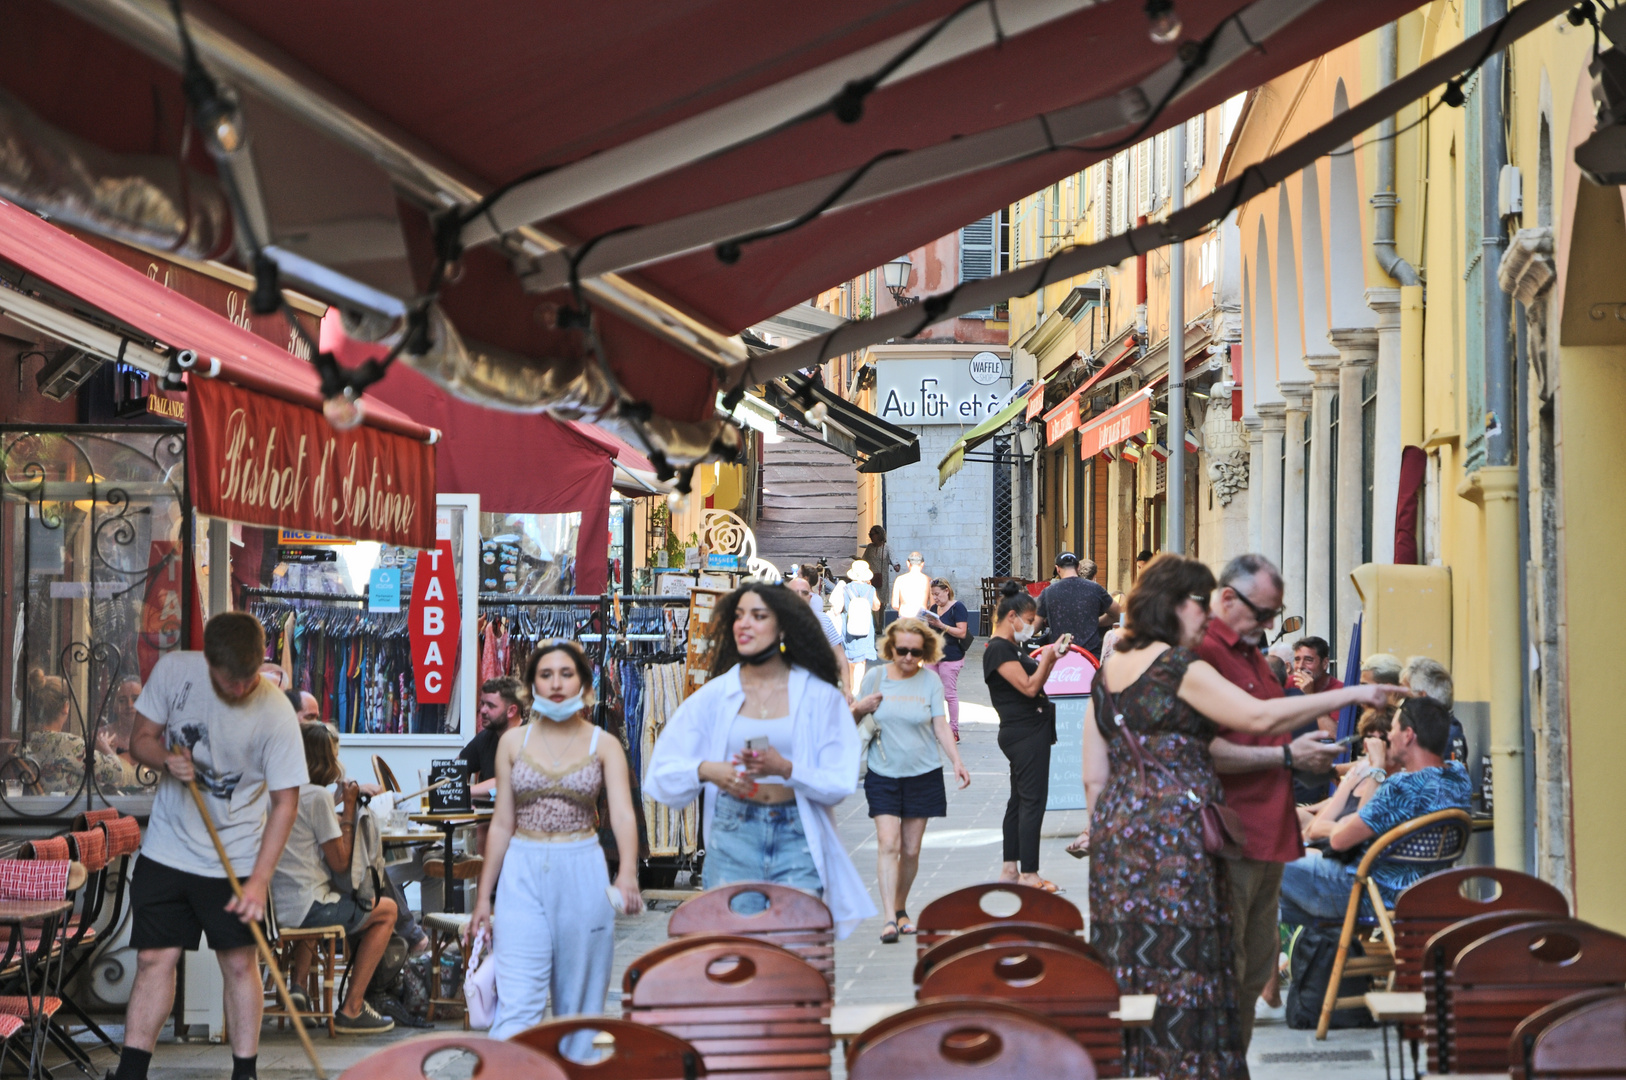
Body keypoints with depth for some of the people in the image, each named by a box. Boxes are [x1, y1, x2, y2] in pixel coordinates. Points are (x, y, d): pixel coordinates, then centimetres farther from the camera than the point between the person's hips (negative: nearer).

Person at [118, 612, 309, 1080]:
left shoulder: (276, 713, -17)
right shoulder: (173, 671, -9)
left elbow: (285, 801, -13)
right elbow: (140, 739, 3)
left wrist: (259, 881, -19)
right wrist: (166, 758, -21)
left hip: (235, 861, -2)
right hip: (167, 848, 2)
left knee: (239, 963, 0)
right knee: (154, 959, 2)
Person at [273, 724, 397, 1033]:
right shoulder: (316, 796, -13)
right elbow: (340, 863, -10)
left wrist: (338, 814, 15)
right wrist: (349, 811, -2)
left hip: (272, 907, 8)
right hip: (304, 909, -8)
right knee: (387, 910, 12)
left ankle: (297, 985, 30)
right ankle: (351, 1009, 8)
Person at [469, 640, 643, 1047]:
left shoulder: (604, 746, 1)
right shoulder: (513, 742, 6)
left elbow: (623, 814, -13)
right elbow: (502, 823, 8)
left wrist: (627, 873, -32)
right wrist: (483, 897, 6)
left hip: (583, 874, 0)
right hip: (523, 874, 0)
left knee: (579, 1000, 6)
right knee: (516, 1001, -10)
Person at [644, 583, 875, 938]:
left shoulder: (819, 697, 5)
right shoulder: (715, 696, 9)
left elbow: (841, 782, -1)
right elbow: (662, 772, 9)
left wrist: (785, 768, -16)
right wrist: (707, 770, -10)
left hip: (797, 837, -1)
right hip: (733, 833, 1)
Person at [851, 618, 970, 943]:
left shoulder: (930, 680, 0)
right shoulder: (875, 678, 0)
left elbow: (940, 725, -2)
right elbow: (854, 719, 11)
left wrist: (956, 760, -15)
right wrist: (859, 709, -12)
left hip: (923, 773, 1)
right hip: (883, 774, -1)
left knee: (911, 849, 5)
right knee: (888, 844, -13)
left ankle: (901, 909, 24)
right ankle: (889, 918, -17)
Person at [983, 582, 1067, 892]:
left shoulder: (1011, 647, 16)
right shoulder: (999, 649, -16)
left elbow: (1033, 681, 20)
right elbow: (1029, 687, -21)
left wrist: (1050, 658, 8)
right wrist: (1048, 658, -16)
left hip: (1030, 733, 11)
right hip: (1025, 734, -11)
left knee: (1019, 800, 13)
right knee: (1032, 800, -8)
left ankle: (1010, 868, 19)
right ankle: (1028, 874, -6)